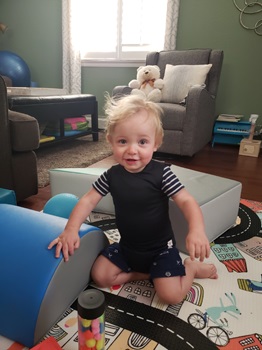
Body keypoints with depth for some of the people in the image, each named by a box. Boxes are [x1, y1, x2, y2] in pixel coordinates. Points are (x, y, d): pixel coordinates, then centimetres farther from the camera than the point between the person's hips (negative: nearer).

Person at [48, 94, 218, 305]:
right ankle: (145, 273, 10)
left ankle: (191, 267, 15)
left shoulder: (161, 173, -22)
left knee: (171, 295, -16)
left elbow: (187, 201, -26)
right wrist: (71, 229, -23)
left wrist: (197, 230, -47)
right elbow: (88, 201, -7)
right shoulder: (112, 175, -10)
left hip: (160, 247, -4)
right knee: (100, 276, -2)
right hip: (127, 246, 5)